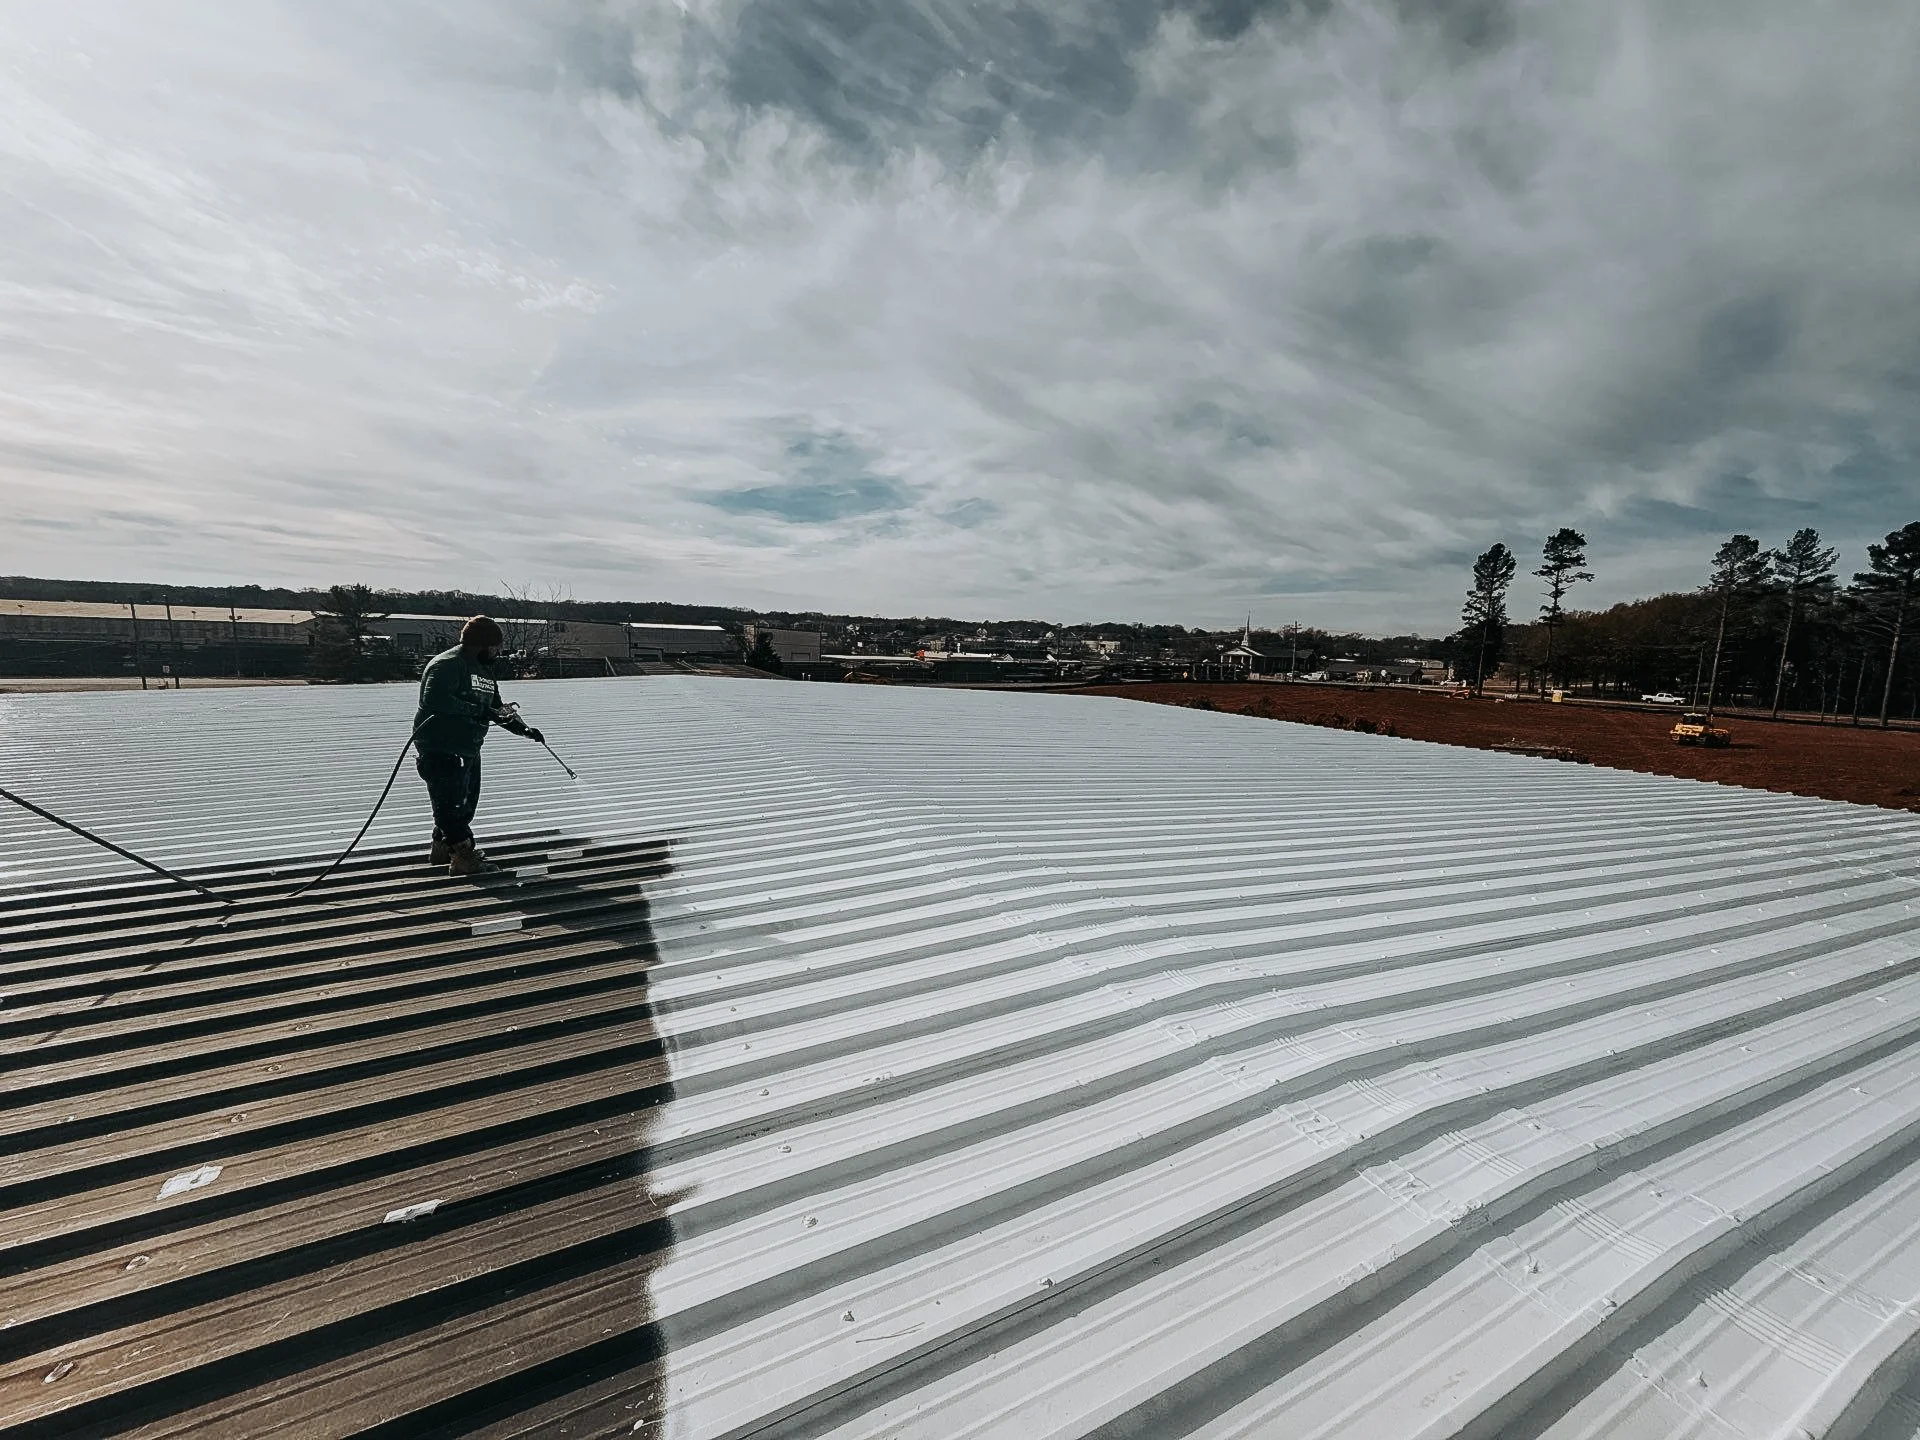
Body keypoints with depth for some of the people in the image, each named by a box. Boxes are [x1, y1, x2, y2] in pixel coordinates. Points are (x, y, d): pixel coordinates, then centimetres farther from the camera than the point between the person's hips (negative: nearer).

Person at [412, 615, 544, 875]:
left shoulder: (484, 671, 15)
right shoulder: (448, 664, -15)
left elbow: (497, 707, 17)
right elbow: (433, 698, -29)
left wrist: (524, 729, 3)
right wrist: (476, 710, -28)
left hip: (469, 751, 10)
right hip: (440, 749, -10)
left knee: (466, 805, 17)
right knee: (452, 805, -6)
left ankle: (442, 849, 34)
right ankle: (465, 857, -2)